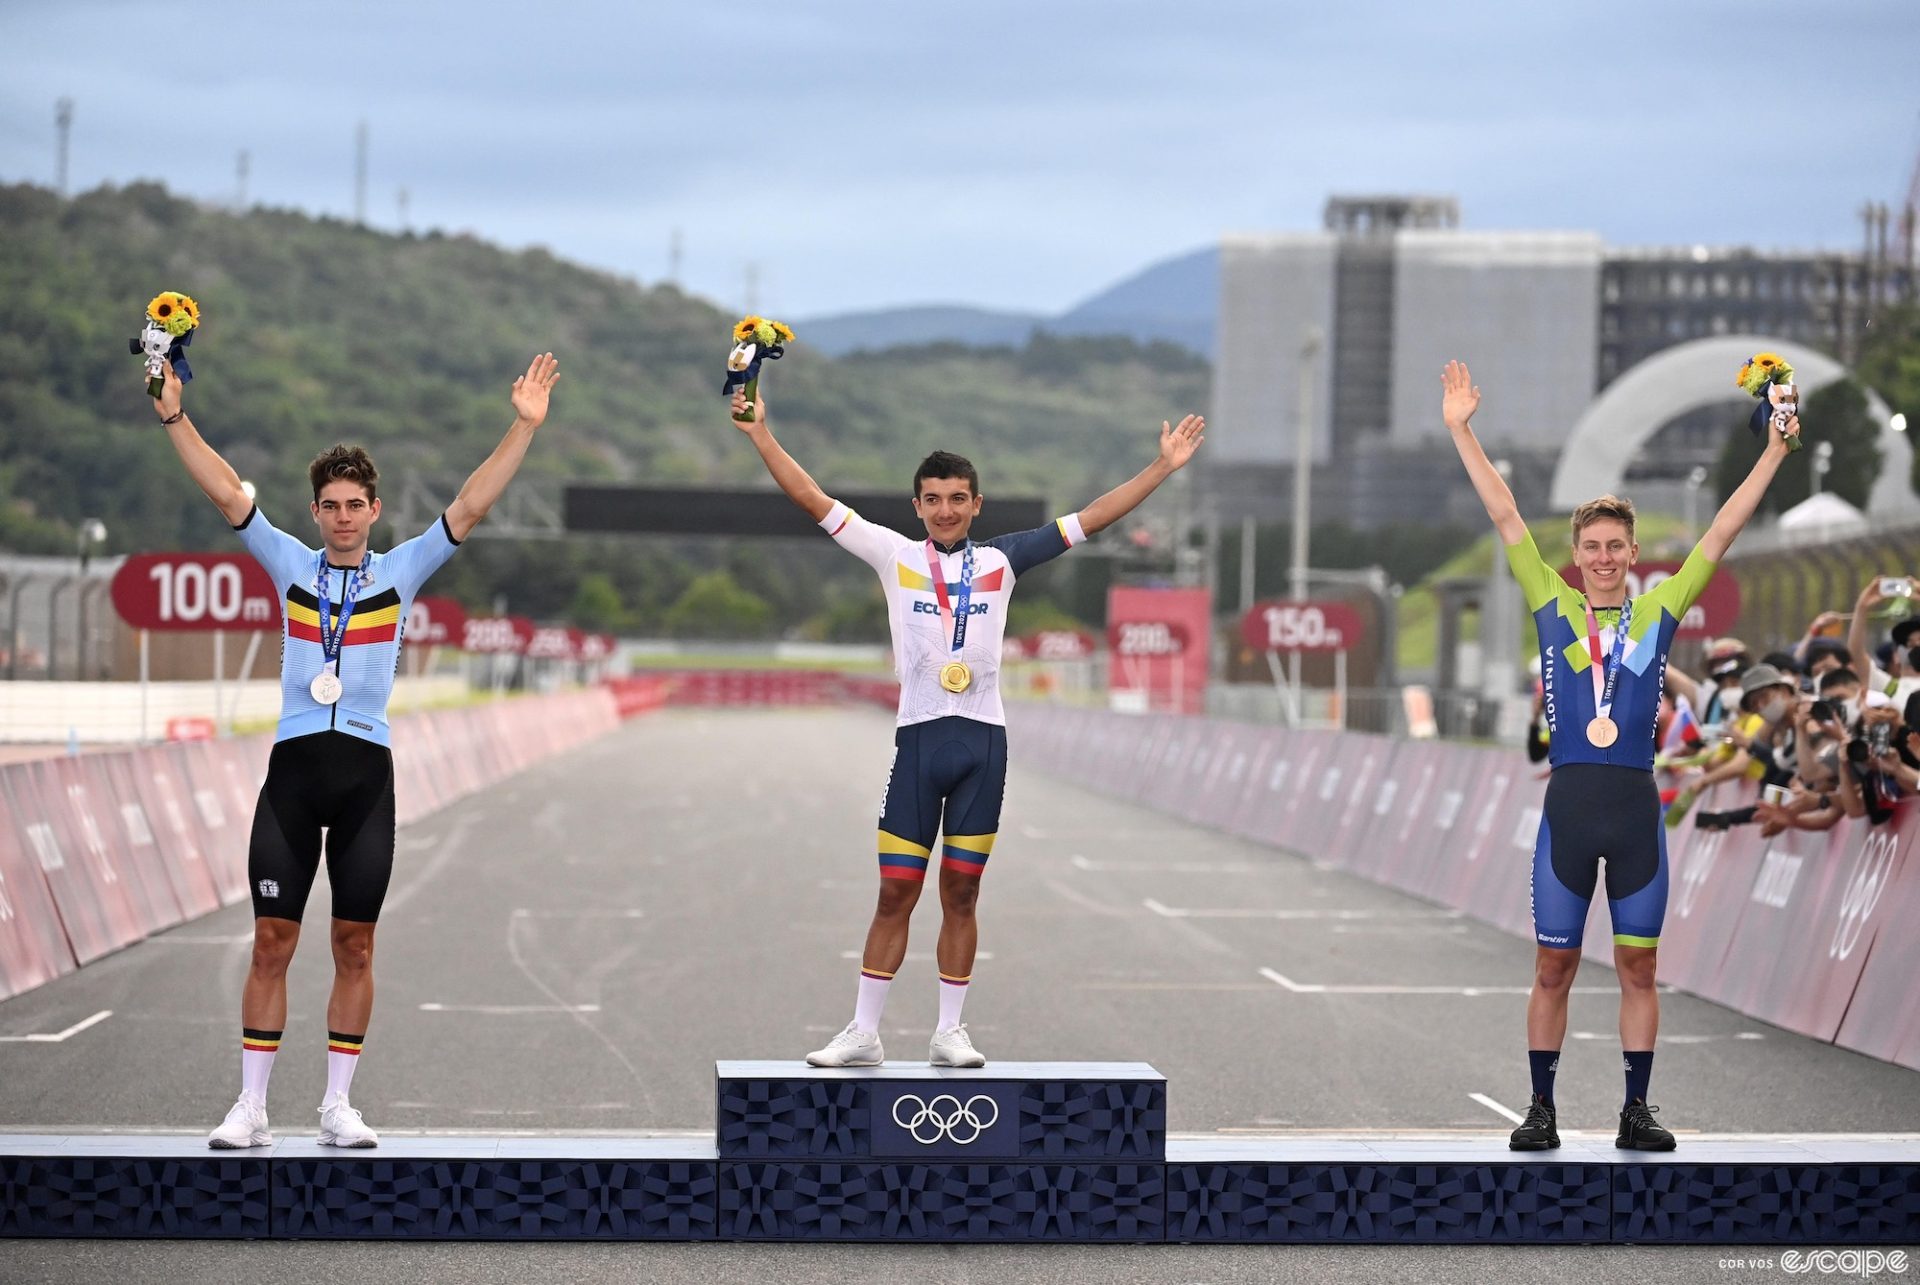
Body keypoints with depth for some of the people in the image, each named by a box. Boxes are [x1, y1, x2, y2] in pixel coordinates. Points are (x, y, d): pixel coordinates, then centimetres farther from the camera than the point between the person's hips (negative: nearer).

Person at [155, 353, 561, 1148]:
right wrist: (174, 417, -2)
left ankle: (338, 1105, 11)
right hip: (294, 762, 0)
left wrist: (524, 427, -5)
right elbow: (226, 492, 6)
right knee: (271, 941, -2)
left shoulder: (401, 571, 9)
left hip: (366, 769, 0)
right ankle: (250, 1107, 2)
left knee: (355, 946, 3)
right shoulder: (290, 565, 10)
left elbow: (471, 507, 2)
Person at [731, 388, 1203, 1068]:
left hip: (984, 741, 1)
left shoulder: (1001, 560, 9)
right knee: (895, 894, -1)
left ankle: (950, 1032, 12)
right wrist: (761, 434, 0)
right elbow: (814, 500, 5)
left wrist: (1164, 467, 10)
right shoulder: (895, 556, 6)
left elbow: (1091, 519, 11)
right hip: (918, 738, -1)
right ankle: (863, 1034, 5)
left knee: (961, 894, 5)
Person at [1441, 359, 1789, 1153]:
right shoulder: (1552, 608, 7)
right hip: (1569, 803, -1)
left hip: (1637, 804, 1)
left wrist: (1776, 450, 7)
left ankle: (1636, 1111, 12)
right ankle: (1541, 1110, 11)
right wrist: (1460, 430, 1)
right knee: (1553, 967, 3)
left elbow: (1722, 532, 9)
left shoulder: (1658, 612, 8)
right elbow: (1505, 517, 4)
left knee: (1638, 965, 6)